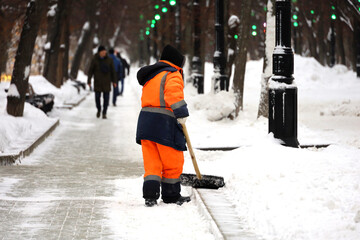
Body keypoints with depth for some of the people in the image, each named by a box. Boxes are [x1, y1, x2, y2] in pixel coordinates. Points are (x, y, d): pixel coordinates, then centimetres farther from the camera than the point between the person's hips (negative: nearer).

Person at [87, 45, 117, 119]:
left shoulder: (109, 60, 1)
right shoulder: (94, 60, -3)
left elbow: (112, 71, 8)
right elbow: (90, 71, -1)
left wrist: (114, 81, 7)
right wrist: (89, 81, -6)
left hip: (106, 82, 1)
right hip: (97, 82, -1)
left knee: (106, 98, -3)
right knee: (97, 97, -1)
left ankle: (104, 113, 8)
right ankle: (99, 109, 26)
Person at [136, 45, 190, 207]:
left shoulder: (151, 76, 23)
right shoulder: (173, 75, -5)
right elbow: (174, 95, -21)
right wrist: (182, 114, -19)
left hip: (145, 121, 8)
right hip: (165, 123, -8)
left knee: (152, 162, 7)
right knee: (173, 162, 5)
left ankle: (150, 195, -3)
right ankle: (170, 195, 13)